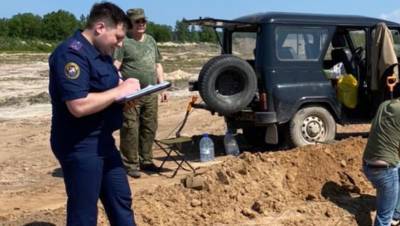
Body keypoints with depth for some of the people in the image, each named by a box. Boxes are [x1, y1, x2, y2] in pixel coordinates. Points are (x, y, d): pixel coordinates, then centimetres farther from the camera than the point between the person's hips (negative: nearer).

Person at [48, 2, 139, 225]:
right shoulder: (71, 53, -20)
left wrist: (128, 91, -1)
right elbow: (78, 105, -30)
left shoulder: (102, 52, 11)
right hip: (79, 146, -10)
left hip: (103, 140, 10)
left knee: (122, 201, 18)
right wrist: (119, 91, -19)